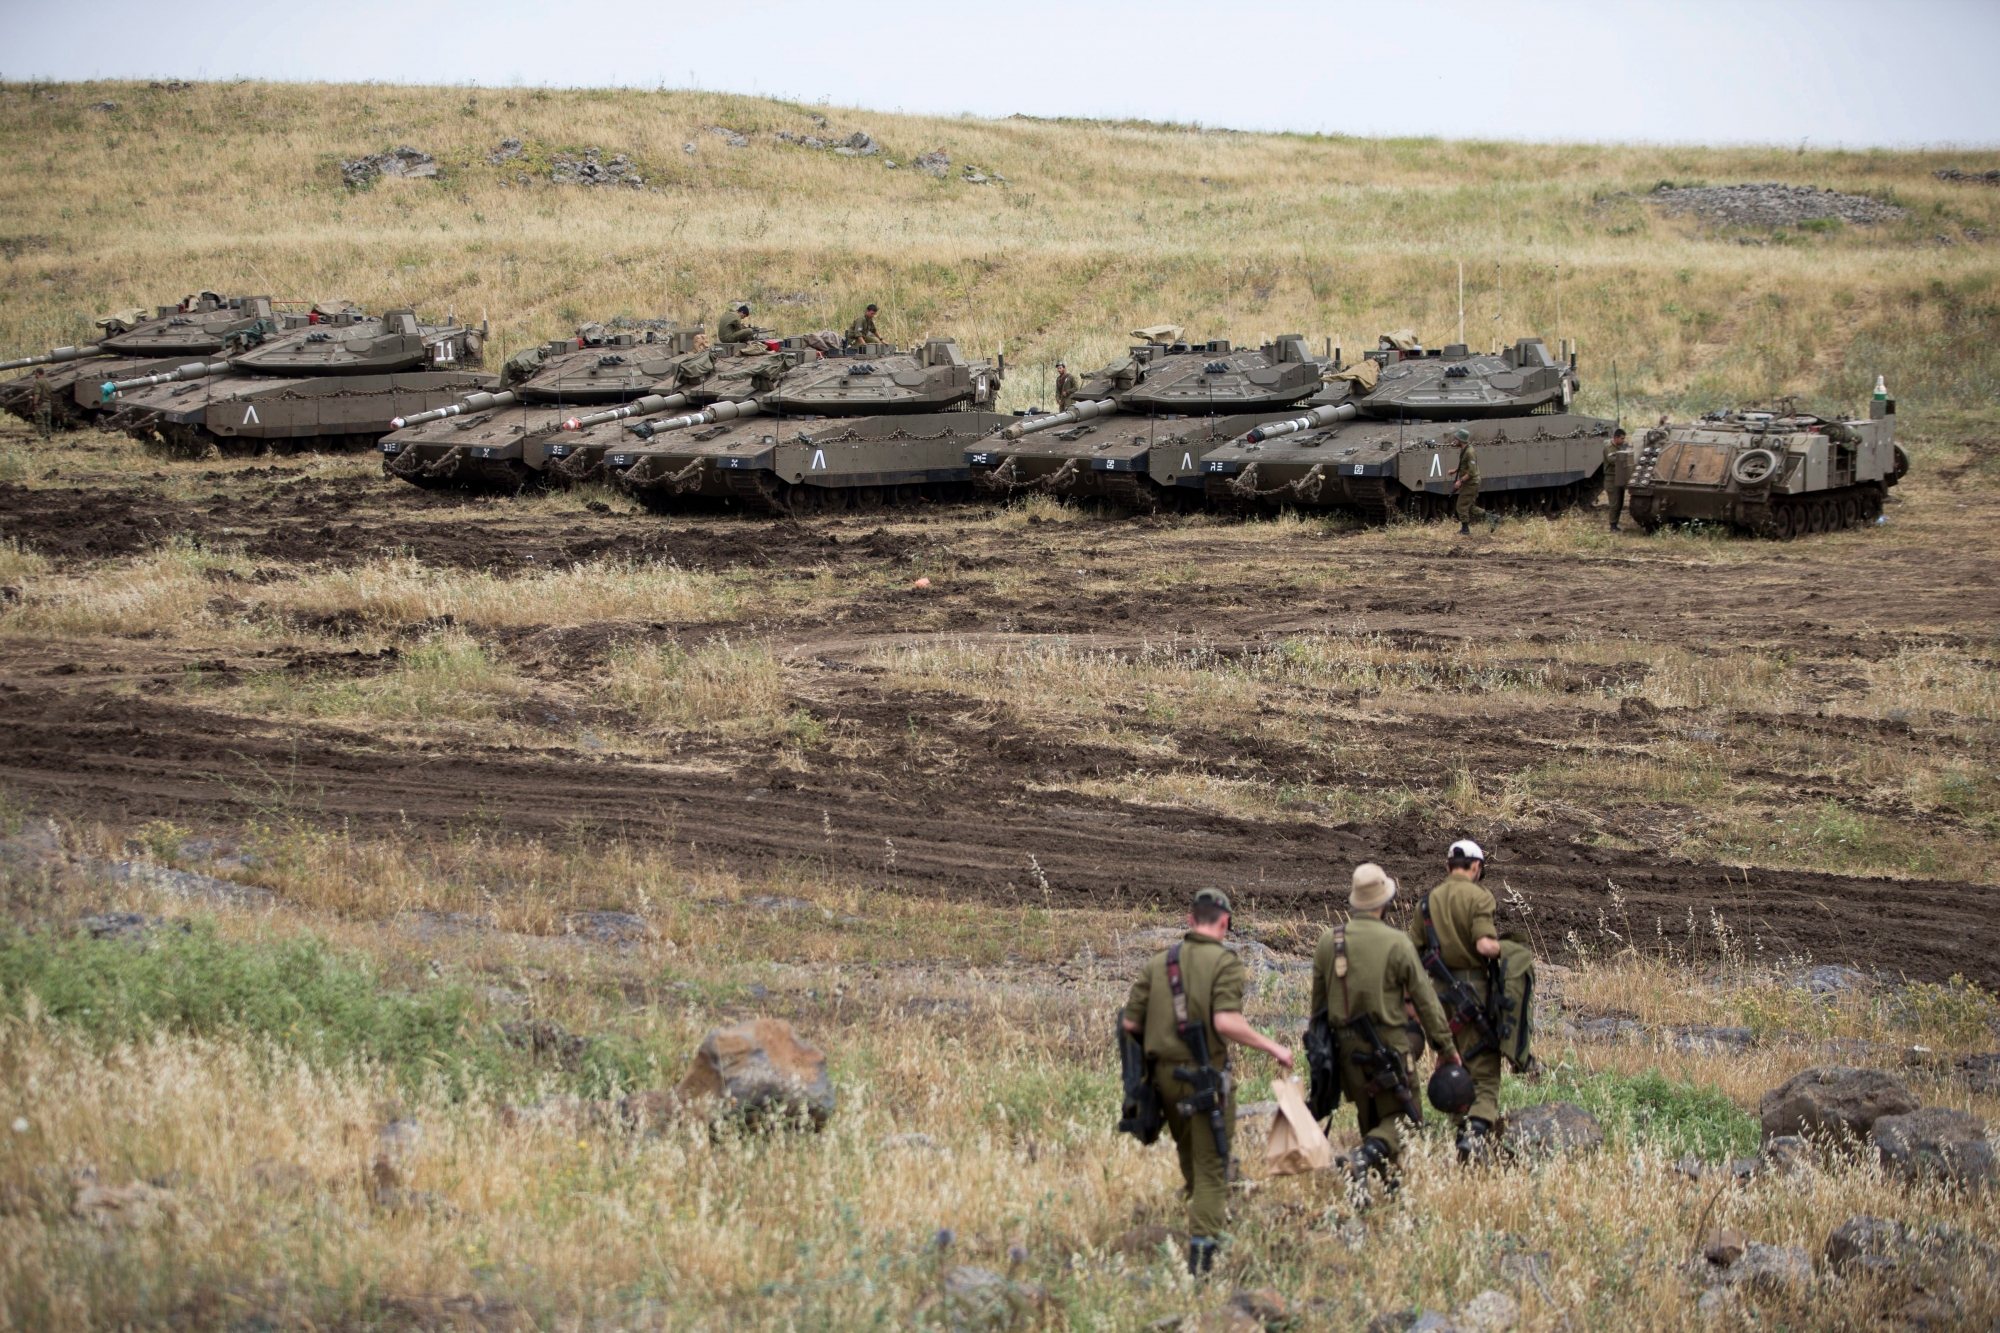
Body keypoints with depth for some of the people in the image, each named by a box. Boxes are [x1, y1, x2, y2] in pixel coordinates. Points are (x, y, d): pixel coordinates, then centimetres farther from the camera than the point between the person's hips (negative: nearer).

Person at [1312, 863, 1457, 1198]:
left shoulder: (1329, 940, 2)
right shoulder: (1396, 943, -11)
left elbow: (1317, 999, 11)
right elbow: (1425, 999, -7)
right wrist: (1446, 1045, 1)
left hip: (1346, 1045, 4)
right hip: (1386, 1043, -4)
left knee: (1368, 1117, 18)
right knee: (1398, 1116, 3)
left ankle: (1386, 1181, 19)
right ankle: (1368, 1154, -24)